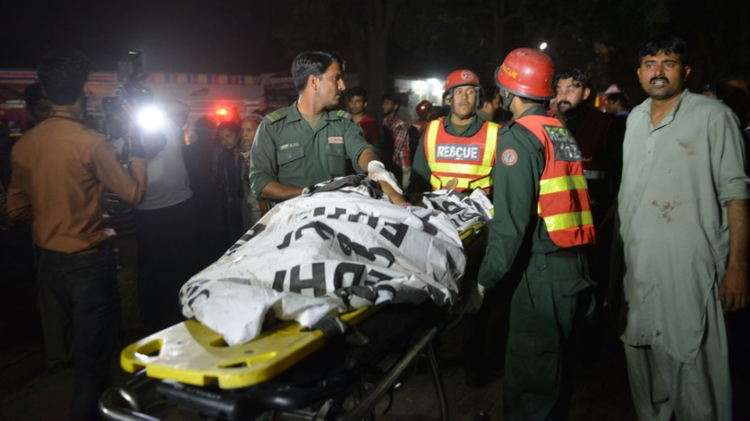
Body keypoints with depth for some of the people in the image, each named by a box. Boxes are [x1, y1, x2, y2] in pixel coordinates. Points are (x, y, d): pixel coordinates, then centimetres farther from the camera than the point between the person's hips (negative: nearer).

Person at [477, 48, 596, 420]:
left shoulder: (518, 136, -11)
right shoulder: (563, 132, 14)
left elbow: (511, 220, -18)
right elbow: (562, 197, 14)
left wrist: (486, 278, -12)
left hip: (542, 270, -9)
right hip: (576, 265, 9)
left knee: (528, 379, 1)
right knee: (557, 369, 22)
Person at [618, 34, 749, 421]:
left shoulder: (713, 116, -4)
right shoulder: (635, 118, 13)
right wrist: (617, 250, 16)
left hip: (690, 268, -6)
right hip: (637, 266, 6)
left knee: (695, 367, -3)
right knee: (643, 361, 16)